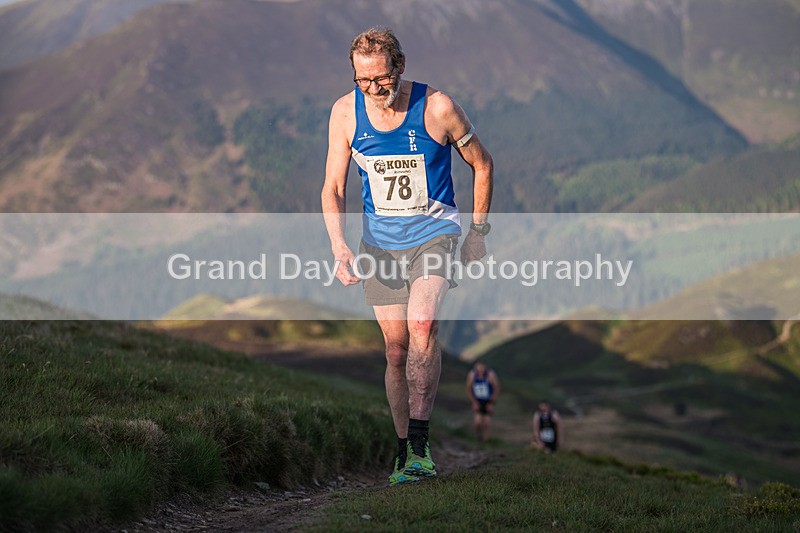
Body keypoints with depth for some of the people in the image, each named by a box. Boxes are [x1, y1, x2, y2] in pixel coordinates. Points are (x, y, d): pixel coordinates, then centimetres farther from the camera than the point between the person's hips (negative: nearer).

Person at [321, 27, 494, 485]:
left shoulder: (438, 107, -13)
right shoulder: (345, 113, -6)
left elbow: (481, 164, 2)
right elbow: (333, 189, 0)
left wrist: (478, 232, 5)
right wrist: (340, 246, -15)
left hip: (435, 233, -3)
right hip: (380, 243, 3)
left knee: (422, 323, -26)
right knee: (397, 350, 1)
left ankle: (420, 442, -24)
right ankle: (405, 452, 14)